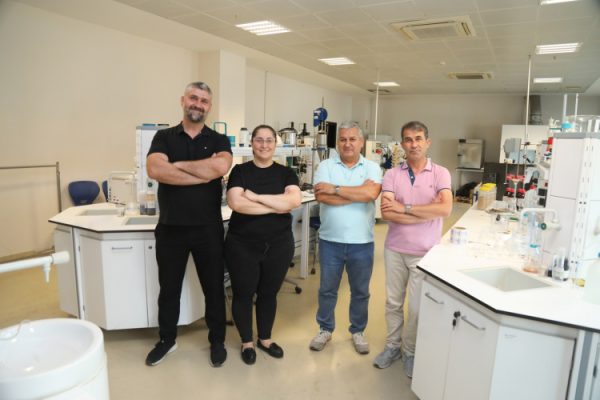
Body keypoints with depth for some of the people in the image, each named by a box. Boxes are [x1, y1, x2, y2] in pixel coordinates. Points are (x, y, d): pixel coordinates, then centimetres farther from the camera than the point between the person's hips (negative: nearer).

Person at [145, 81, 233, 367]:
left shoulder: (219, 140, 3)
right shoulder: (164, 137, 3)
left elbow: (221, 167, -20)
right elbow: (154, 170, -17)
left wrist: (178, 165, -11)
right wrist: (205, 172, -18)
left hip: (208, 228, -1)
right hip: (170, 228, 1)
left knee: (213, 288, 12)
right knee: (168, 288, 16)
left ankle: (217, 341, 31)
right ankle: (166, 340, 37)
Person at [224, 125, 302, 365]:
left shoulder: (286, 173, 2)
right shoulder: (240, 171, -2)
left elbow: (294, 200, -17)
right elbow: (235, 202, -19)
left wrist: (256, 196, -19)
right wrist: (276, 206, -16)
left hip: (279, 245, 2)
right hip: (242, 245, -1)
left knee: (269, 293, 16)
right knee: (243, 294, 11)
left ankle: (265, 339, 37)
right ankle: (246, 342, 33)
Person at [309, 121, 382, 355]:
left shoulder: (372, 168, -1)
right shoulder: (326, 166, -2)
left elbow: (371, 193, -21)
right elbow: (321, 196, -18)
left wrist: (335, 189, -17)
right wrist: (358, 193, -17)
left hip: (362, 243, 0)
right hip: (330, 241, 0)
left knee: (360, 291, 16)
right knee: (327, 289, 16)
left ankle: (357, 331, 38)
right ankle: (325, 329, 37)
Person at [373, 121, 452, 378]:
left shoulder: (440, 173, -4)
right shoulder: (392, 175, -3)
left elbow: (445, 209, -19)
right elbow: (387, 213, -15)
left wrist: (405, 207, -19)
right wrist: (428, 212, -18)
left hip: (425, 252, -1)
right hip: (394, 249, 2)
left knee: (417, 307, 10)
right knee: (392, 301, 15)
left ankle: (410, 351, 32)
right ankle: (392, 345, 35)